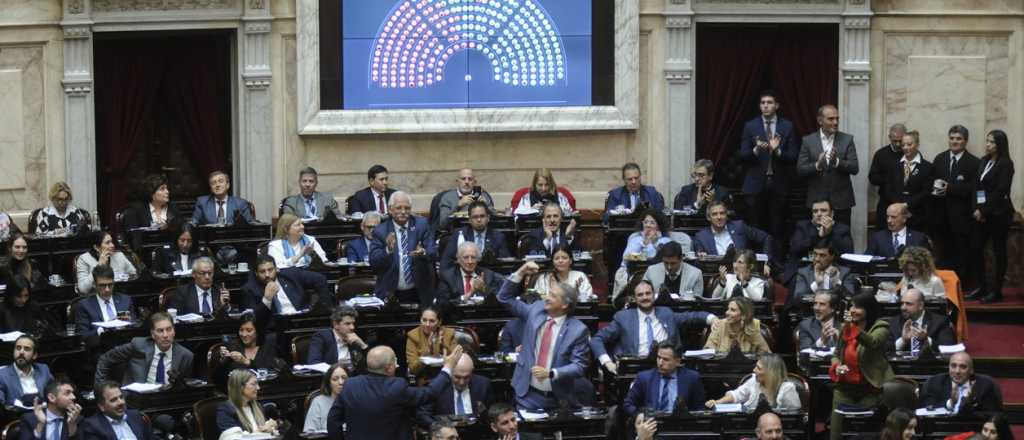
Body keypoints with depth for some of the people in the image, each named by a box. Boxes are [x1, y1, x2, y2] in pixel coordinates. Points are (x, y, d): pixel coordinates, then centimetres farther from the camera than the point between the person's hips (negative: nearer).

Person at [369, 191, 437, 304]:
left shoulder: (421, 225, 2)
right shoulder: (380, 231, -2)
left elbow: (433, 253, -4)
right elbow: (373, 262, -10)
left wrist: (423, 252, -27)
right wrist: (388, 250, -29)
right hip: (390, 294, -1)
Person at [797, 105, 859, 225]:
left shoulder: (847, 140, 2)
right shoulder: (808, 141, 2)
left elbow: (855, 168, -4)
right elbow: (800, 170, -2)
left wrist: (837, 161, -23)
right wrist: (817, 165, -22)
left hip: (841, 201, 0)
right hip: (817, 201, 0)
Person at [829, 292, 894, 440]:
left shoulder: (880, 328, -7)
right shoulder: (845, 328, 8)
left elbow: (872, 342, -30)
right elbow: (836, 354, 17)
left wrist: (855, 328, -44)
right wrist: (837, 366, -5)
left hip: (870, 389, -5)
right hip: (844, 386, 5)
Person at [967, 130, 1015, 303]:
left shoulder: (1005, 164, -9)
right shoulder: (984, 161, 12)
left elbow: (1000, 191, -15)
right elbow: (977, 186, 11)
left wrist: (984, 211, -13)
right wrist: (976, 208, -2)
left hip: (998, 214, -7)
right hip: (982, 214, 7)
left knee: (998, 250, 1)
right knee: (975, 248, 3)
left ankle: (997, 290, 8)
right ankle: (983, 287, 14)